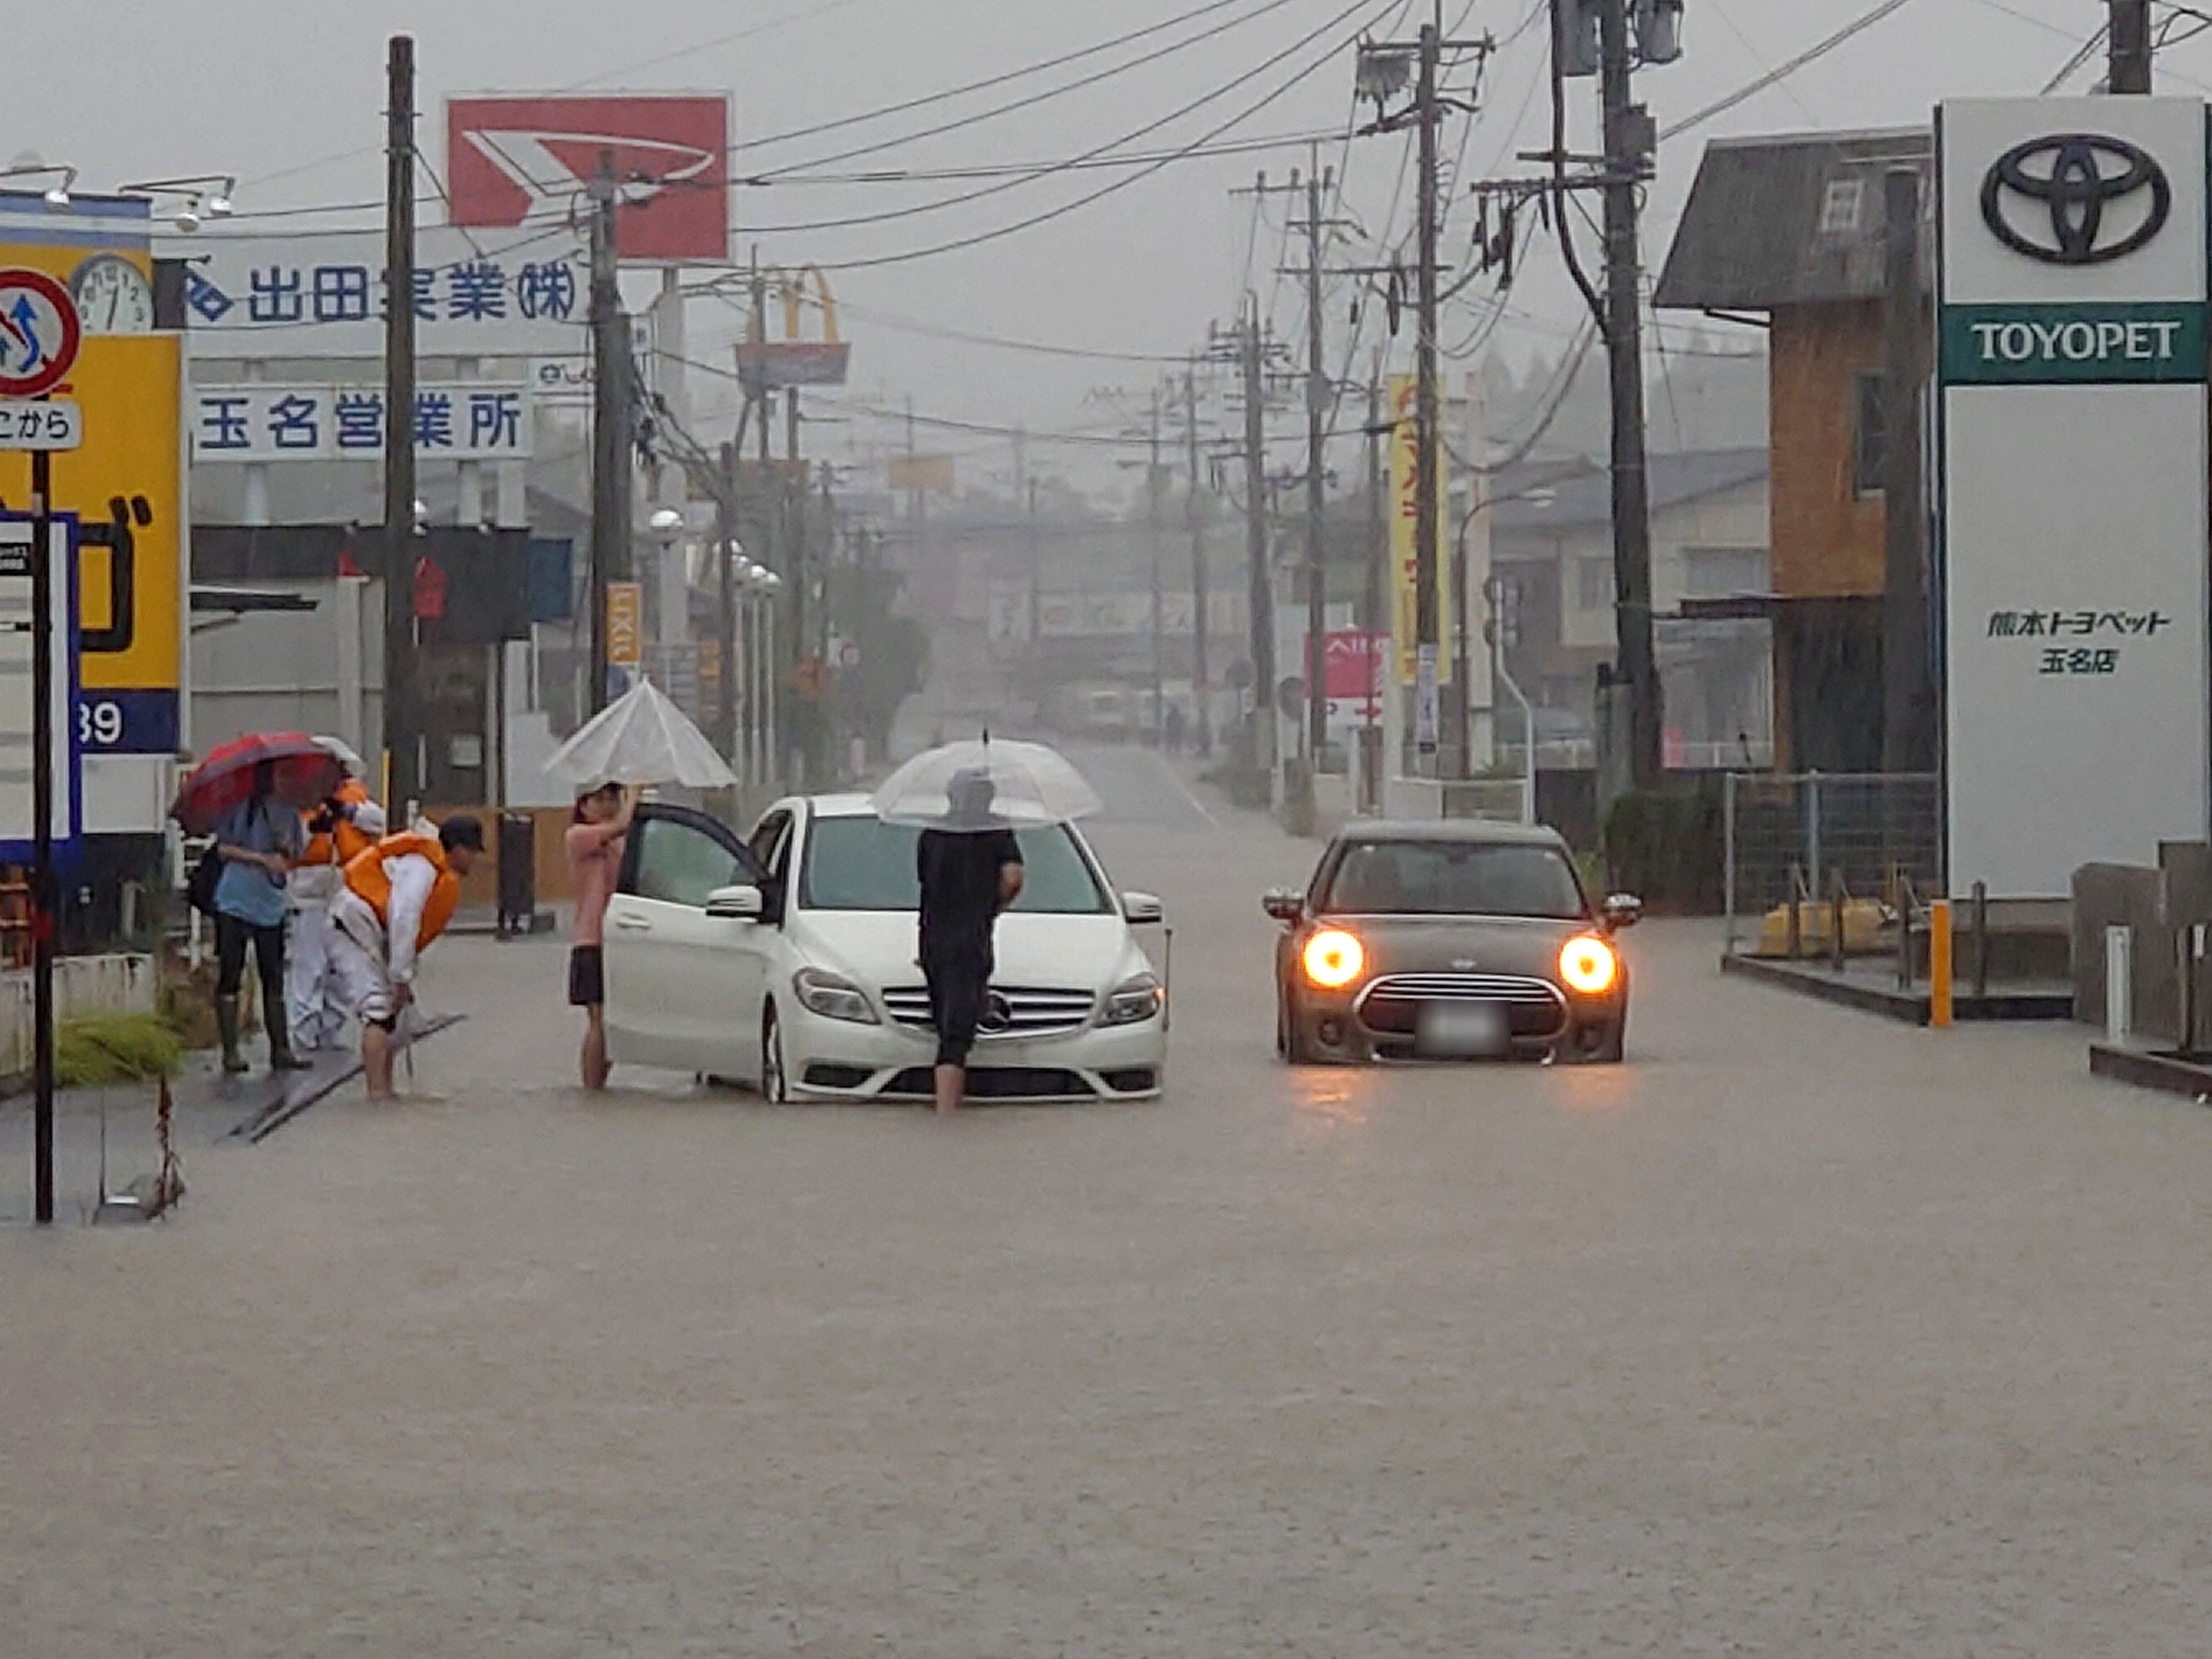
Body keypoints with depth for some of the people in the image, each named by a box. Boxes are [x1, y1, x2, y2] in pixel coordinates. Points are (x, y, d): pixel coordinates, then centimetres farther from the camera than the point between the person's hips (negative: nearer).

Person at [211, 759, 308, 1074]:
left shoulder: (287, 815, 12)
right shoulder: (238, 809, 2)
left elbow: (292, 862, 9)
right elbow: (224, 848, -3)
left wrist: (285, 852, -13)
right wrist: (261, 859, -11)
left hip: (270, 905, 3)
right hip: (234, 903, -3)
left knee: (274, 980, 4)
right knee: (229, 978, -2)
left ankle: (280, 1049, 7)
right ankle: (230, 1050, 1)